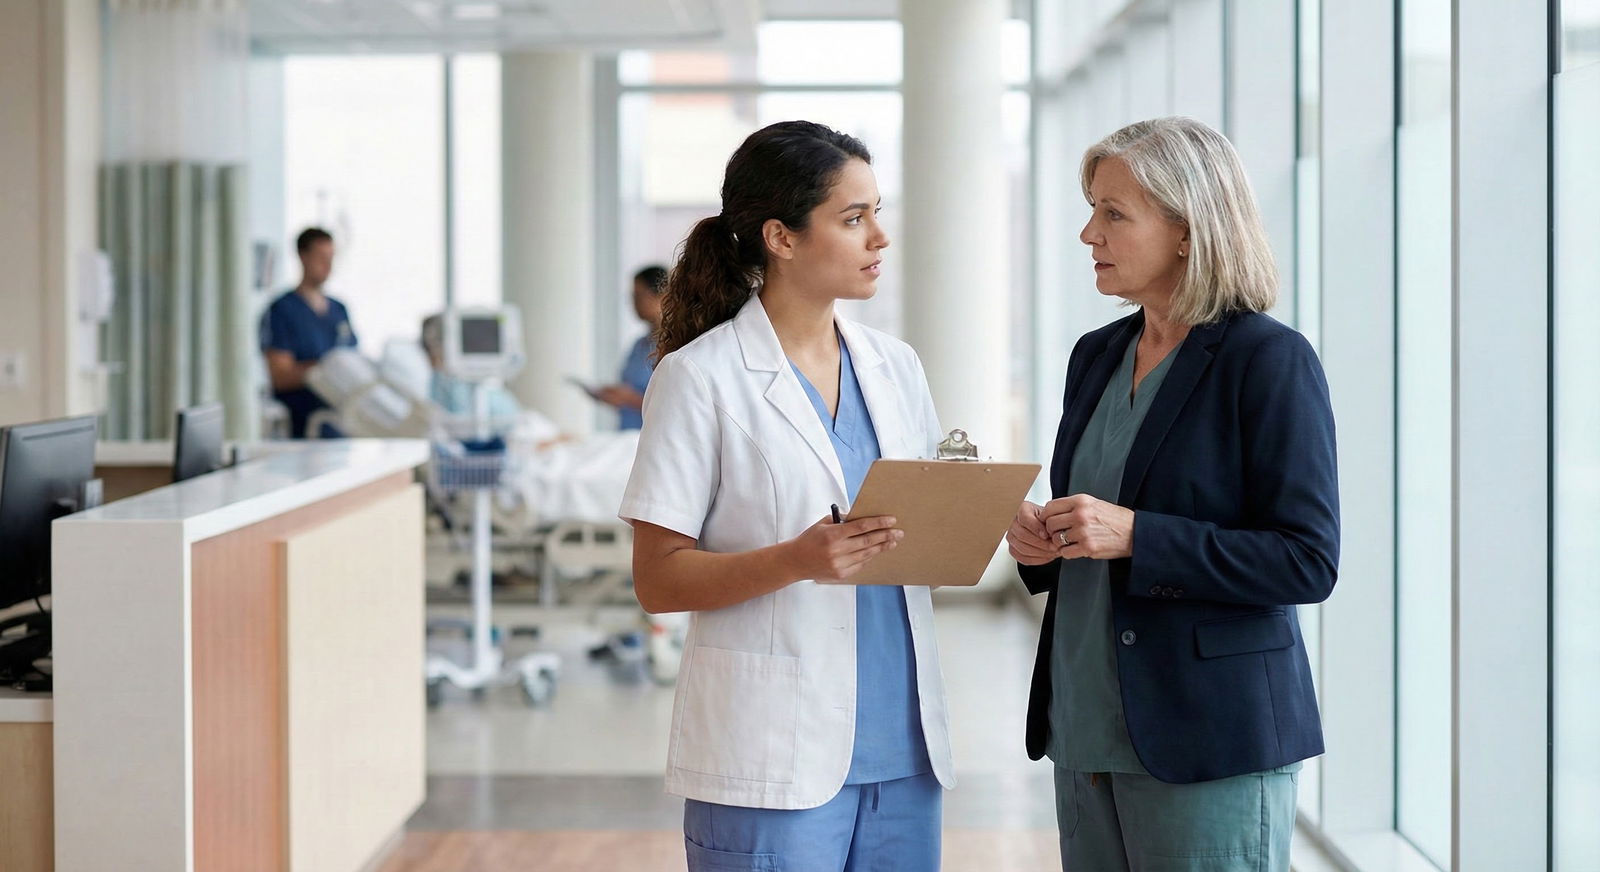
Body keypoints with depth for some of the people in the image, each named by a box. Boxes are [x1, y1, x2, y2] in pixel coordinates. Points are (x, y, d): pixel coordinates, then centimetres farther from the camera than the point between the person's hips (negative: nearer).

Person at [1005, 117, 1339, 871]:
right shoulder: (1097, 356, 12)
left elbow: (1309, 561, -15)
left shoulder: (1271, 361, -10)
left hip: (1205, 742, -7)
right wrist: (1036, 541, -1)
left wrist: (1136, 536, -21)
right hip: (1088, 732, 7)